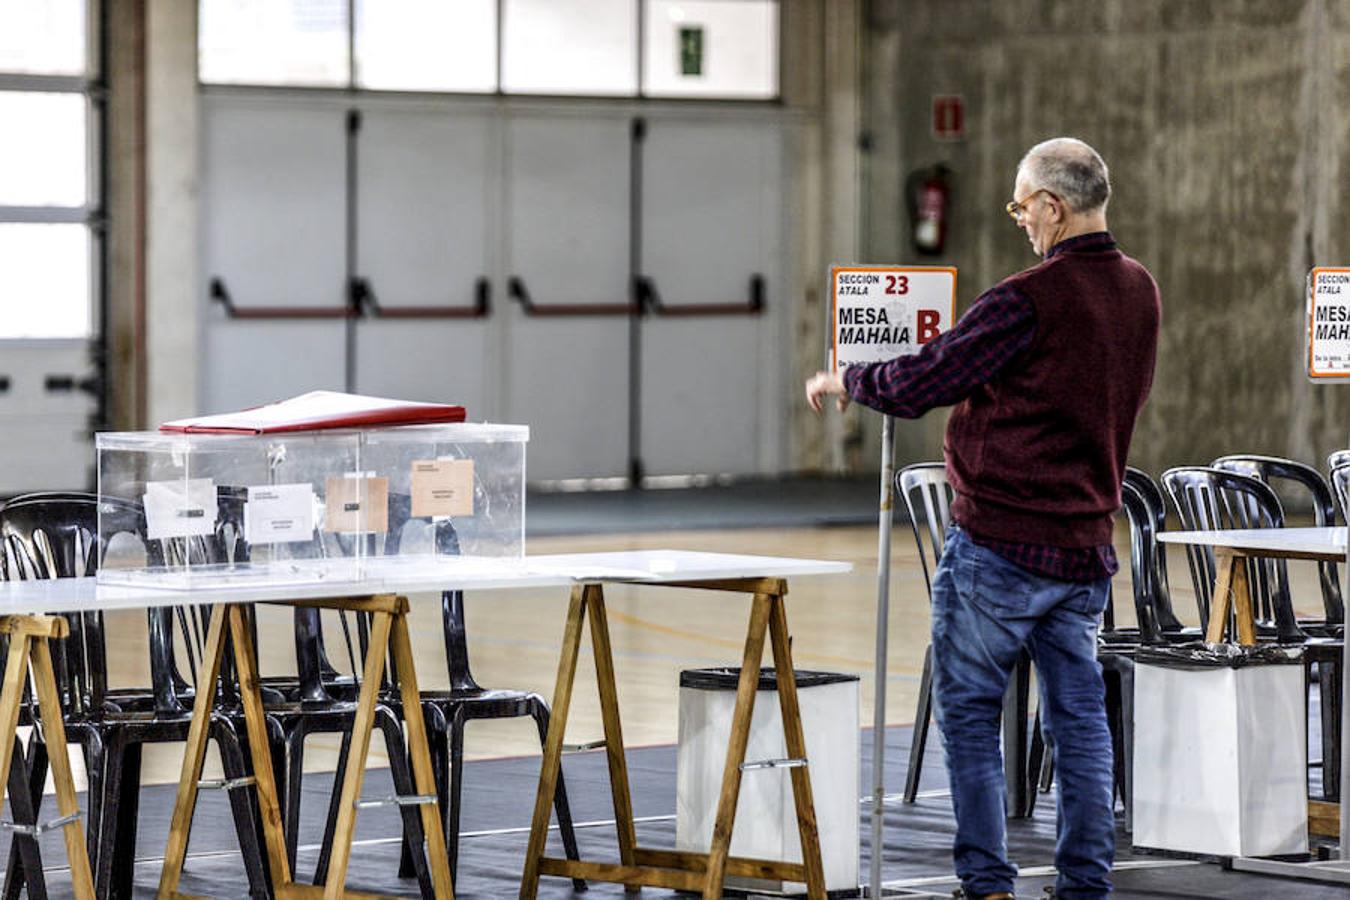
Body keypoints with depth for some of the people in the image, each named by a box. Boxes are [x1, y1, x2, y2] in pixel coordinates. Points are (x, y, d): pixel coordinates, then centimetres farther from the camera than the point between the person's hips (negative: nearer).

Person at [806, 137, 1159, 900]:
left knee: (970, 713, 3)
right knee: (1079, 716, 11)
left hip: (999, 539, -7)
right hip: (1086, 546, 7)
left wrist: (845, 381, 6)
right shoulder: (1140, 293, 7)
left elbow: (922, 384, -14)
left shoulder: (1028, 302, -18)